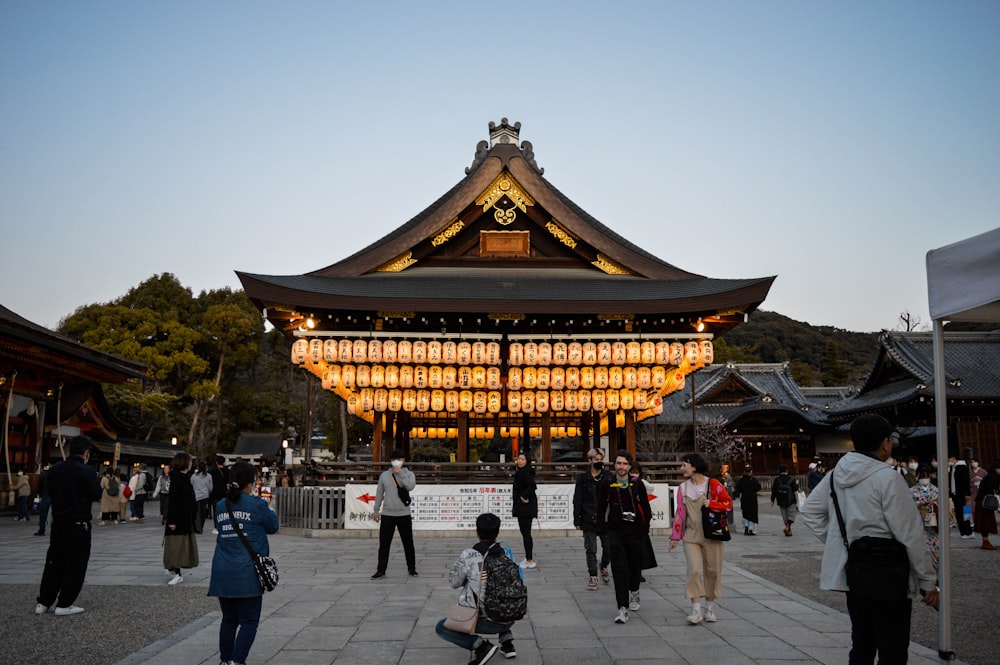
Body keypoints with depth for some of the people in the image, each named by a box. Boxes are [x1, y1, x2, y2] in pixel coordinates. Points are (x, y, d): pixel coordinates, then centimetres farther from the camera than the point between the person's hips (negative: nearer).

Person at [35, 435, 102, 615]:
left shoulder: (55, 470, 3)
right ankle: (64, 605, 6)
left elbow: (50, 492, 13)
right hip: (79, 524, -6)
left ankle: (44, 602, 18)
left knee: (54, 562, 15)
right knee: (75, 565, 4)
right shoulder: (87, 472, -15)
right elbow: (96, 495, -13)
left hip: (58, 522, 6)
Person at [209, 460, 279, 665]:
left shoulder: (221, 506, 7)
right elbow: (273, 527, 6)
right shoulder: (257, 505, -7)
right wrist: (271, 510, 26)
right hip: (247, 573, -5)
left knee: (229, 619, 16)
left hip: (222, 573, 5)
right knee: (249, 621, 1)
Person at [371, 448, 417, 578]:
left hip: (404, 515, -1)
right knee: (384, 544, 2)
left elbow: (410, 486, -20)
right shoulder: (384, 475, 6)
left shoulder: (408, 474, 1)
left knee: (408, 543, 7)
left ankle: (411, 567, 21)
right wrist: (376, 510, 11)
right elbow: (379, 493, 11)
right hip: (387, 515, 1)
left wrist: (400, 473, -18)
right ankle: (381, 570, 10)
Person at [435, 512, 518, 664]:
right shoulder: (506, 554, 0)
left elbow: (454, 582, 1)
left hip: (487, 622, -5)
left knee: (441, 627, 12)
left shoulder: (468, 556, -13)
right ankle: (507, 643, 24)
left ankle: (481, 646, -6)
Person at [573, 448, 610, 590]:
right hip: (589, 520, -1)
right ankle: (593, 577, 11)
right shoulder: (583, 478, 1)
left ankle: (603, 567, 34)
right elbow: (577, 501, 3)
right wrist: (577, 521, -2)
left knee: (608, 547, 6)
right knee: (591, 550, 1)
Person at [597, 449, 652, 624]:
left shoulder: (638, 484, -1)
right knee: (619, 570, -12)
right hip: (615, 532, -1)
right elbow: (601, 508, 6)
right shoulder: (606, 484, -2)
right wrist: (604, 529, 1)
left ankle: (634, 593, 47)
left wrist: (644, 528, 4)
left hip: (636, 532, 2)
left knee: (635, 566, 16)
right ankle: (622, 609, -14)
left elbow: (646, 508, 8)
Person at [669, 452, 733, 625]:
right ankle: (696, 610, -9)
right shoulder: (683, 487, 6)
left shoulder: (713, 484, -5)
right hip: (691, 535, 2)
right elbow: (680, 513, 10)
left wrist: (711, 504, -16)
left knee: (712, 570, 6)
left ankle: (710, 608, 20)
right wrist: (675, 536, 10)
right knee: (694, 570, -10)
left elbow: (728, 503, -1)